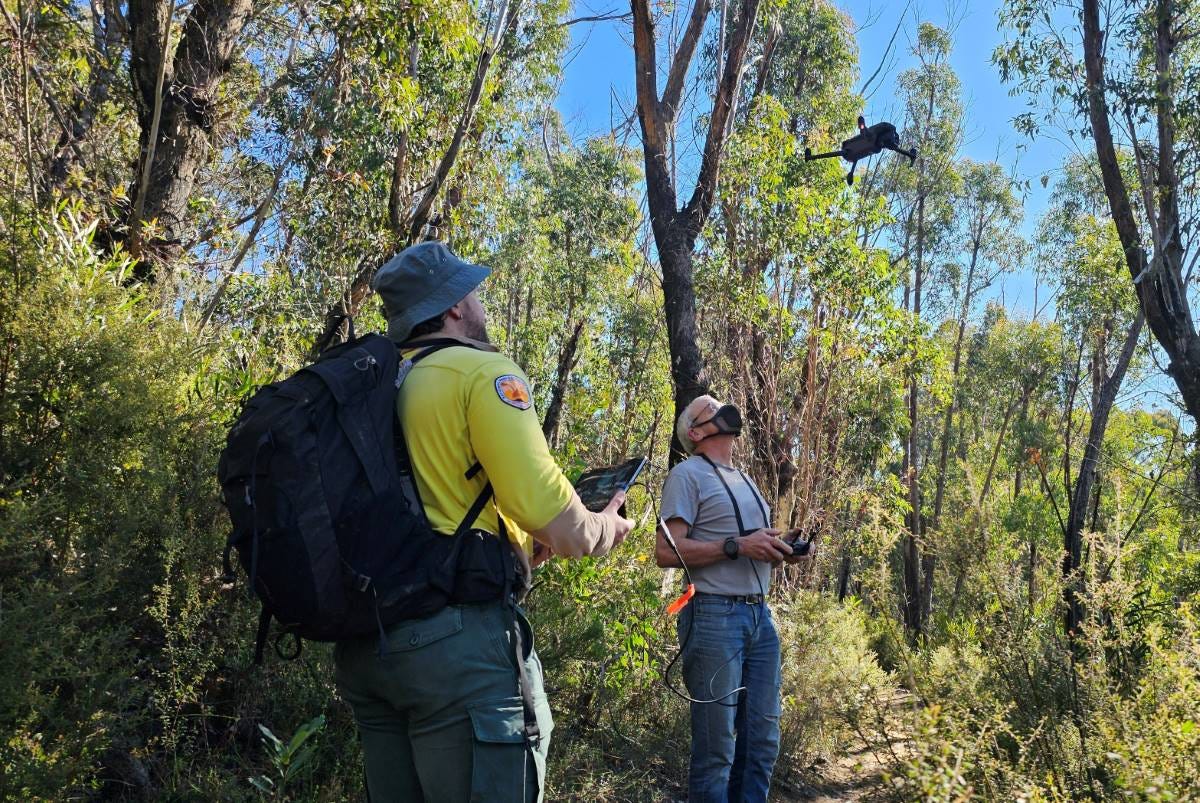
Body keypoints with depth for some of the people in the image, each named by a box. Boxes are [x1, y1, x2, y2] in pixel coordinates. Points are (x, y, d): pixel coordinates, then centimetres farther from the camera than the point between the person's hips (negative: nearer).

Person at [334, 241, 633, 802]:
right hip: (455, 639, -8)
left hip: (363, 639, 8)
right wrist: (603, 529, 6)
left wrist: (520, 539, 27)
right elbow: (559, 527, -17)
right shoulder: (483, 370, -7)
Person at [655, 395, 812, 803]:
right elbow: (666, 552, -13)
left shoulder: (745, 479, 21)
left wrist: (780, 548, 5)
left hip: (760, 615, 8)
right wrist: (737, 545, -19)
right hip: (715, 616, -8)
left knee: (762, 738, 12)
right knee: (716, 746, -2)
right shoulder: (688, 474, -4)